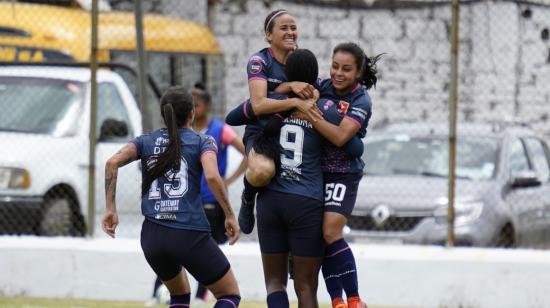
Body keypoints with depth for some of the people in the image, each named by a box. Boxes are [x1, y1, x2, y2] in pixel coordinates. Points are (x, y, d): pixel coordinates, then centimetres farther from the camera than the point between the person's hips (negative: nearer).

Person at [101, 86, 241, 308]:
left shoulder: (146, 141, 13)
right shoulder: (202, 142, 4)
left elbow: (112, 163, -3)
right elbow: (212, 176, -15)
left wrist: (110, 209, -1)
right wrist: (230, 216, -7)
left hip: (152, 237, 4)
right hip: (191, 236, -4)